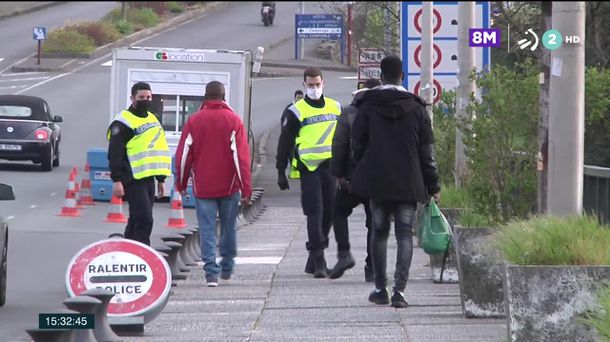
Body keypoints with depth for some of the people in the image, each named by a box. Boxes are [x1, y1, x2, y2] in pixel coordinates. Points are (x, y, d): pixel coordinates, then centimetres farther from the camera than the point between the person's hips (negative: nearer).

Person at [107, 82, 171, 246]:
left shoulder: (152, 119, 18)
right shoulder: (123, 122, -9)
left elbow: (158, 149, 27)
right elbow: (114, 153, -13)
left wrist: (161, 179, 25)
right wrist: (117, 180, -20)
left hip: (148, 178, 9)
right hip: (133, 180, -8)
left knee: (136, 221, 13)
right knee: (144, 220, -15)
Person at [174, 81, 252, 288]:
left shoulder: (194, 121, -1)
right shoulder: (233, 121, -4)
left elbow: (183, 154, 2)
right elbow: (241, 156, -8)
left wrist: (181, 184, 14)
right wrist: (246, 189, -7)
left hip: (202, 187, 0)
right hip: (229, 186, 0)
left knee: (207, 229, 0)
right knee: (228, 228, 15)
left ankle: (211, 272, -10)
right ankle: (227, 268, 24)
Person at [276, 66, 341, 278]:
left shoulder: (335, 108, 13)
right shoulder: (296, 112, -1)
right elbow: (285, 143, 1)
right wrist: (281, 171, -2)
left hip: (331, 167, 5)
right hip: (309, 169, -5)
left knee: (329, 213, 7)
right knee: (315, 213, -11)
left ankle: (314, 258, 20)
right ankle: (318, 261, -12)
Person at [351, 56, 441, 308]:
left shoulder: (367, 107, -3)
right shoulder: (416, 108, -1)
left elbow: (357, 145, 0)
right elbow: (427, 151, 1)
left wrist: (364, 170, 16)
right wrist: (433, 185, 6)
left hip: (377, 182, 0)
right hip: (408, 183, 0)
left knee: (379, 232, 12)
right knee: (404, 234, 1)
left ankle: (380, 289, 15)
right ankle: (399, 290, -11)